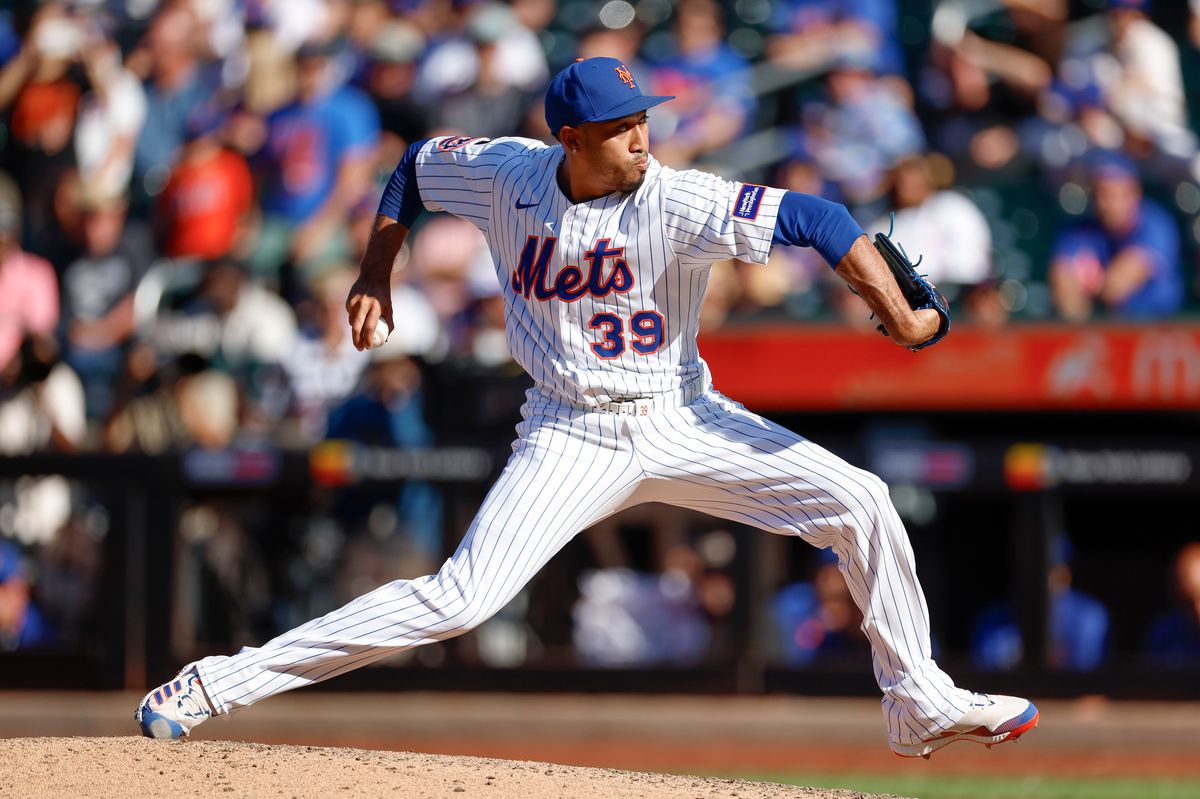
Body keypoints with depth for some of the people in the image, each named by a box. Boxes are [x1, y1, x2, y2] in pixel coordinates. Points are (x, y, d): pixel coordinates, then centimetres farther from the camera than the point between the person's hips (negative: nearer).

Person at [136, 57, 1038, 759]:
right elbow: (416, 165, 11)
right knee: (458, 599, -17)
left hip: (681, 421, 1)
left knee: (859, 501, -10)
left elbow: (814, 218, -28)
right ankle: (219, 684, -13)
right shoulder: (504, 173, -10)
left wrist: (897, 312, -37)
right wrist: (377, 271, 8)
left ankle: (922, 703, 7)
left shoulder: (676, 201, -20)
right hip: (573, 439, -1)